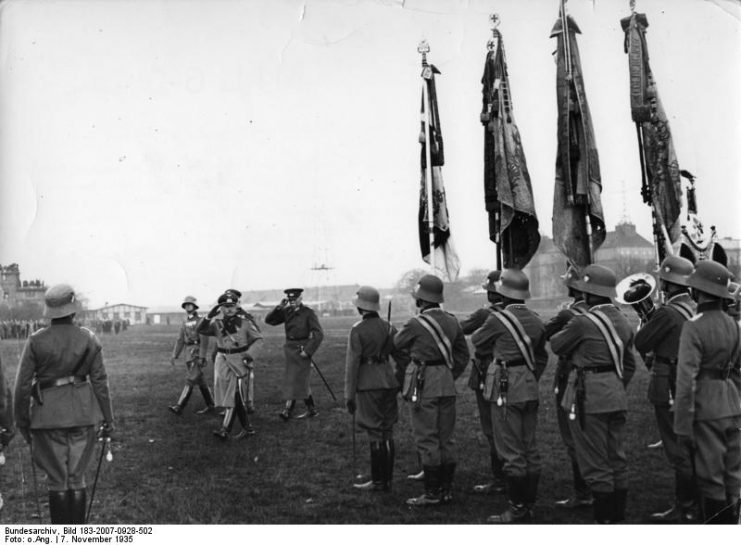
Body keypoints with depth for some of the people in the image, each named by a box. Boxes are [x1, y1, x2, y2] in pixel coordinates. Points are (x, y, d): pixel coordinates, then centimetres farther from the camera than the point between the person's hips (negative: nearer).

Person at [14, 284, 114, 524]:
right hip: (82, 415, 1)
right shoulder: (88, 339, -5)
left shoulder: (36, 341, -7)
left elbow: (23, 385, -6)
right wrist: (108, 419, 5)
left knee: (57, 480, 10)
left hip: (49, 415, -1)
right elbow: (100, 381, -3)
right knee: (77, 478, 12)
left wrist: (22, 423, 6)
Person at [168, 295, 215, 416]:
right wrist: (174, 355, 7)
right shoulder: (185, 323, 16)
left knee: (190, 379, -12)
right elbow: (180, 340, 15)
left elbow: (204, 340, -15)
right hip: (190, 353, 8)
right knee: (201, 381, 11)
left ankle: (179, 407, -17)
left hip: (198, 352, -8)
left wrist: (202, 357, -23)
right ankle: (210, 405, 18)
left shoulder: (201, 321, -8)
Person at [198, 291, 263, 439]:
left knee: (234, 395, -8)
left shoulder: (245, 321, -6)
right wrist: (210, 315, -20)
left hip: (239, 361, -4)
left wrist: (250, 355, -16)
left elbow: (258, 339, -3)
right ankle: (247, 428, 21)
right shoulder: (217, 322, 3)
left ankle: (225, 430, -9)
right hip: (223, 360, 4)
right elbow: (201, 330, -10)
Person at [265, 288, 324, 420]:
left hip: (301, 350, -7)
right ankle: (311, 410, 21)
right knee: (300, 381, 12)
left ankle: (288, 410, -5)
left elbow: (319, 334, -14)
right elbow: (269, 320, 3)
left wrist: (308, 351, -18)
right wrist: (278, 308, -10)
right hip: (290, 349, 7)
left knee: (296, 380, -7)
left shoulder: (309, 313, -10)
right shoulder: (286, 312, 7)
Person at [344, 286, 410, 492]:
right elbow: (403, 357, 9)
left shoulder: (358, 330, -11)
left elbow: (352, 363, -12)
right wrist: (399, 382, 19)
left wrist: (349, 395, -8)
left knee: (375, 434, 0)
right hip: (388, 382, 6)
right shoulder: (388, 327, 7)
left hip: (368, 384, -6)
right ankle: (387, 479, 20)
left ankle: (378, 481, 6)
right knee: (387, 433, 12)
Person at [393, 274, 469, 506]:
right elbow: (463, 355, 11)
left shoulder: (415, 324, -13)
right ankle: (446, 489, 20)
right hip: (447, 385, 6)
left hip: (424, 385, -6)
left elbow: (395, 344, 4)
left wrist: (395, 331, 24)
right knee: (446, 438, 12)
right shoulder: (452, 321, 5)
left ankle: (432, 493, 4)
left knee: (427, 440, 0)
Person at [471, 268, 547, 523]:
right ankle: (529, 504, 20)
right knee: (530, 449, 12)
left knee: (511, 452, -2)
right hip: (530, 389, 7)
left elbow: (477, 342, 4)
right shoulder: (535, 320, 8)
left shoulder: (497, 319, -12)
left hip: (506, 389, -7)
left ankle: (517, 509, 2)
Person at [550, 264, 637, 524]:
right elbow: (629, 364, 15)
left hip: (589, 397, -8)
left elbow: (556, 345, -2)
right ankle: (618, 516, 24)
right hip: (616, 396, 8)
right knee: (617, 459, 15)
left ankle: (604, 519, 6)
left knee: (595, 463, 0)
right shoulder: (623, 321, 8)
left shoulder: (582, 322, -16)